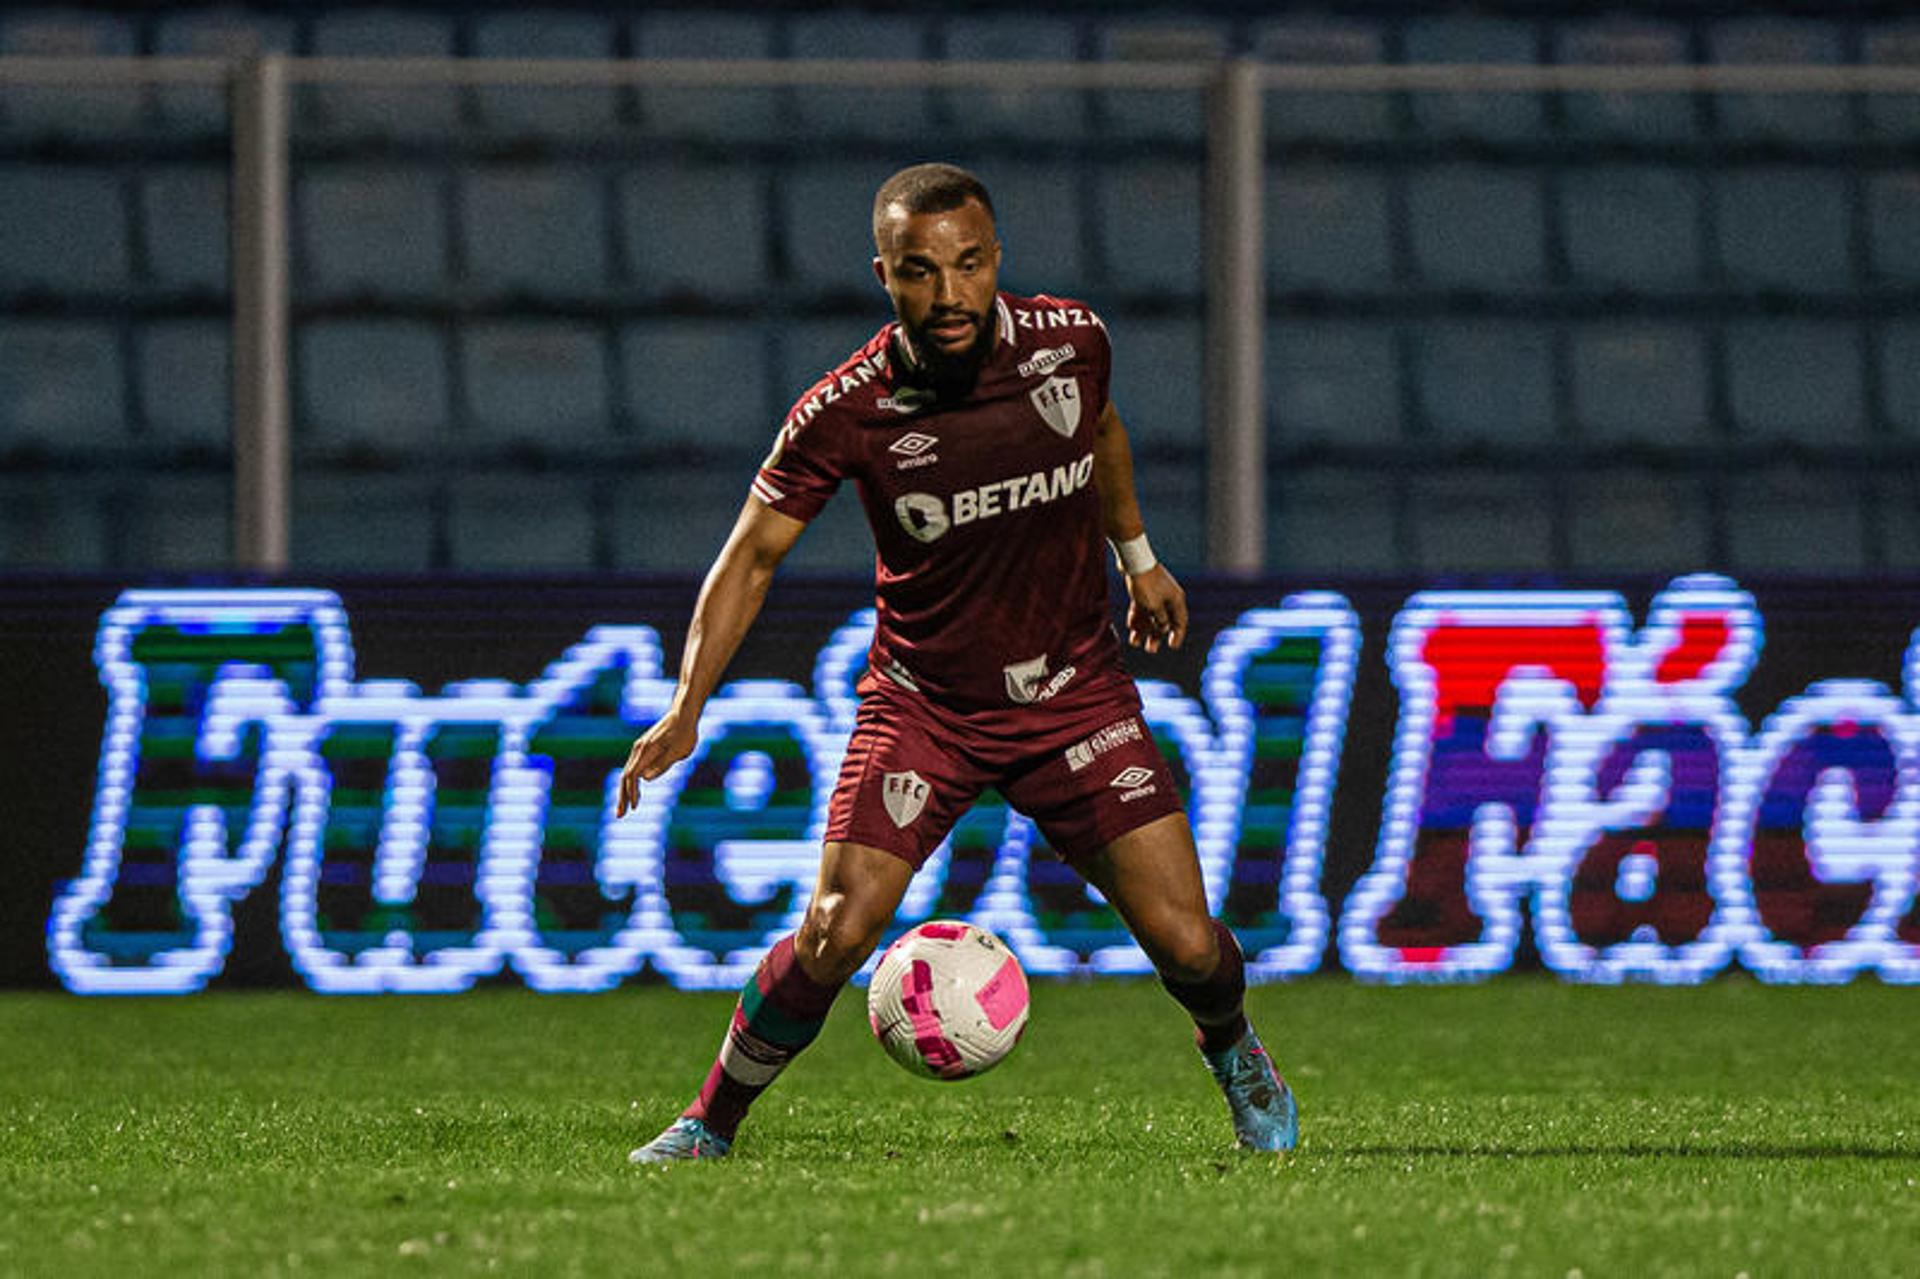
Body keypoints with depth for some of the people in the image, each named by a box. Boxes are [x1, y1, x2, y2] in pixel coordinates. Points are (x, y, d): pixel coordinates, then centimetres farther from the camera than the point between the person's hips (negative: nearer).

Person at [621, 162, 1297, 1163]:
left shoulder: (1069, 340, -9)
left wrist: (1137, 558, 25)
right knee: (834, 937, -18)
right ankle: (709, 1124, 4)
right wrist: (687, 709, -17)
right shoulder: (845, 412, -18)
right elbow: (753, 554, -8)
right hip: (922, 703, -2)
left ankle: (1234, 1056, 29)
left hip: (1076, 694, 2)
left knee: (1187, 946, -5)